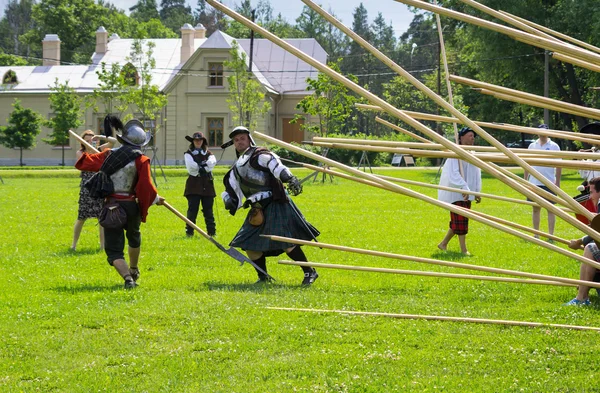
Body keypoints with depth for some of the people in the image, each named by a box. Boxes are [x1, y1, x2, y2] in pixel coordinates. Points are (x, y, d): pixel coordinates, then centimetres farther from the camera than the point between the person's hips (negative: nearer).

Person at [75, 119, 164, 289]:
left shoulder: (109, 154, 2)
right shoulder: (141, 160, -7)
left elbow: (83, 163, 11)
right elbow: (146, 186, -15)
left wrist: (84, 154, 34)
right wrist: (155, 199, 3)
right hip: (131, 206, 0)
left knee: (114, 249, 1)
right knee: (134, 238, 31)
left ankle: (128, 277, -22)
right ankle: (133, 271, 50)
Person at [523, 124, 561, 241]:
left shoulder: (554, 146, -1)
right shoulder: (532, 146, 9)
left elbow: (559, 165, -2)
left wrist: (557, 182, -7)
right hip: (534, 182, 4)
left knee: (550, 209, 0)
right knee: (536, 209, 8)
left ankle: (551, 235, 2)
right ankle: (536, 235, 14)